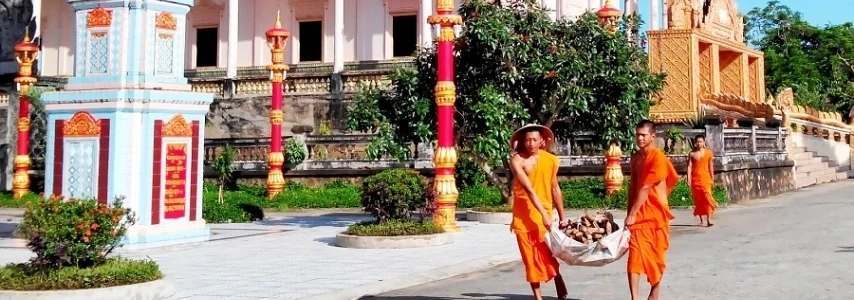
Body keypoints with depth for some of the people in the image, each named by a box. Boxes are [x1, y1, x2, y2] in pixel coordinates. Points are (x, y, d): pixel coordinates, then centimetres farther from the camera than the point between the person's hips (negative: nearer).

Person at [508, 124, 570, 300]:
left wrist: (562, 217, 11)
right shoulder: (517, 160, -10)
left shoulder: (551, 160, 1)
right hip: (523, 215, -1)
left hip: (545, 215, 1)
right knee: (530, 258, 3)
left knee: (547, 256, -7)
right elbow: (529, 189, -19)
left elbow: (555, 189, 9)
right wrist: (543, 213, -26)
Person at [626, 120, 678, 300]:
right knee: (635, 255, -8)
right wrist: (630, 212, 8)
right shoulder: (635, 158, 8)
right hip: (638, 213, 5)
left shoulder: (658, 158, -13)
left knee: (656, 256, 8)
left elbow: (645, 188, -18)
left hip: (655, 213, -5)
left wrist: (632, 213, -20)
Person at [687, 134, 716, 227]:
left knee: (707, 197, -14)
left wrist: (712, 178, 8)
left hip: (705, 178, -1)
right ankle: (702, 220, 11)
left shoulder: (708, 153, 4)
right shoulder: (692, 154, 3)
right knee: (698, 199, 4)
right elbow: (689, 166, -1)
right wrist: (689, 178, -10)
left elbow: (710, 166, 9)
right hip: (695, 179, 1)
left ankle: (709, 220, -16)